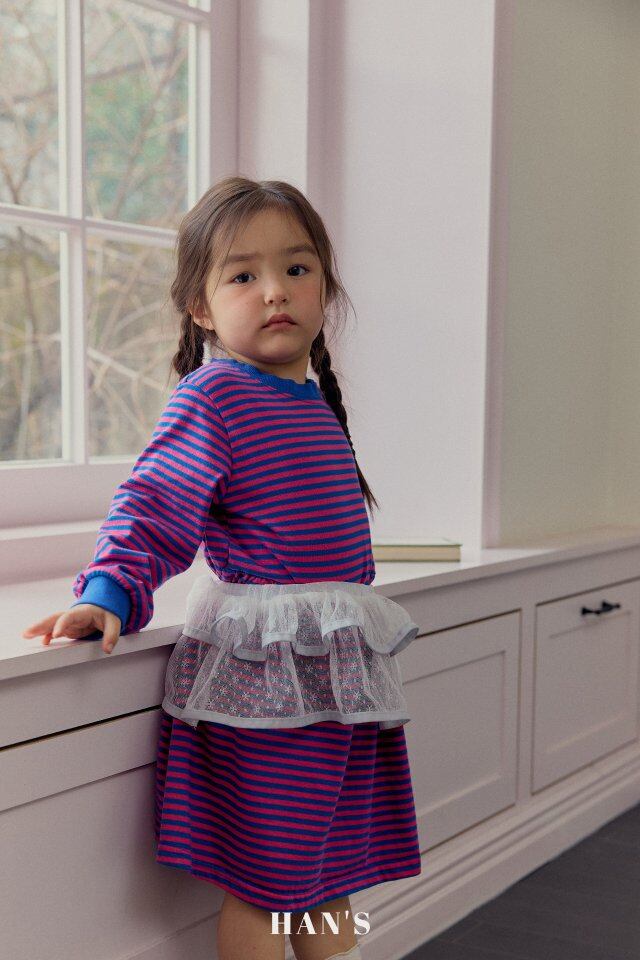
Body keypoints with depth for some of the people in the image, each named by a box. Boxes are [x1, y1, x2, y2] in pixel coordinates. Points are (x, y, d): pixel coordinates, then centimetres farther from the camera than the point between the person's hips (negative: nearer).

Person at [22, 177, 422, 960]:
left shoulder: (315, 401, 12)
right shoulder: (211, 397, -11)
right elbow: (153, 507, -16)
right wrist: (108, 594, -30)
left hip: (342, 662, 8)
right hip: (261, 668, -8)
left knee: (328, 878, 20)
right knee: (260, 882, 2)